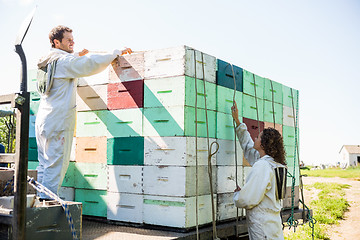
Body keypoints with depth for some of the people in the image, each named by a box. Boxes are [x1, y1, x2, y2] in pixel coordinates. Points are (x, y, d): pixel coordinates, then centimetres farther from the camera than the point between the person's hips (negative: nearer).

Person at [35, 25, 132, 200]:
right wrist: (116, 53, -10)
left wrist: (77, 57, 29)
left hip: (42, 121, 9)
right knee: (57, 163, -6)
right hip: (58, 122, -9)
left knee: (45, 163, 10)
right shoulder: (64, 60, -9)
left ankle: (42, 199, 13)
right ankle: (49, 199, -5)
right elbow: (91, 65, -19)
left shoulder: (47, 62, 18)